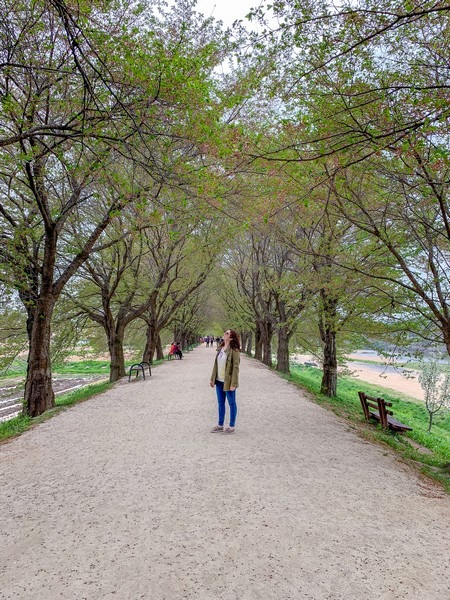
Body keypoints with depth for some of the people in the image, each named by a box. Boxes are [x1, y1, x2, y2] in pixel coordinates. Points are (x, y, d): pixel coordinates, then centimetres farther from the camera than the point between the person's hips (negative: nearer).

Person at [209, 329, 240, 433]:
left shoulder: (234, 351, -14)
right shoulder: (220, 349, 7)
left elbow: (235, 368, -16)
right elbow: (216, 364, 11)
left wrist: (233, 384, -19)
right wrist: (212, 379, 11)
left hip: (228, 382, -7)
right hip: (219, 381, 7)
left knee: (231, 403, 8)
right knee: (220, 403, 16)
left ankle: (231, 427, 19)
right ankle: (220, 425, 28)